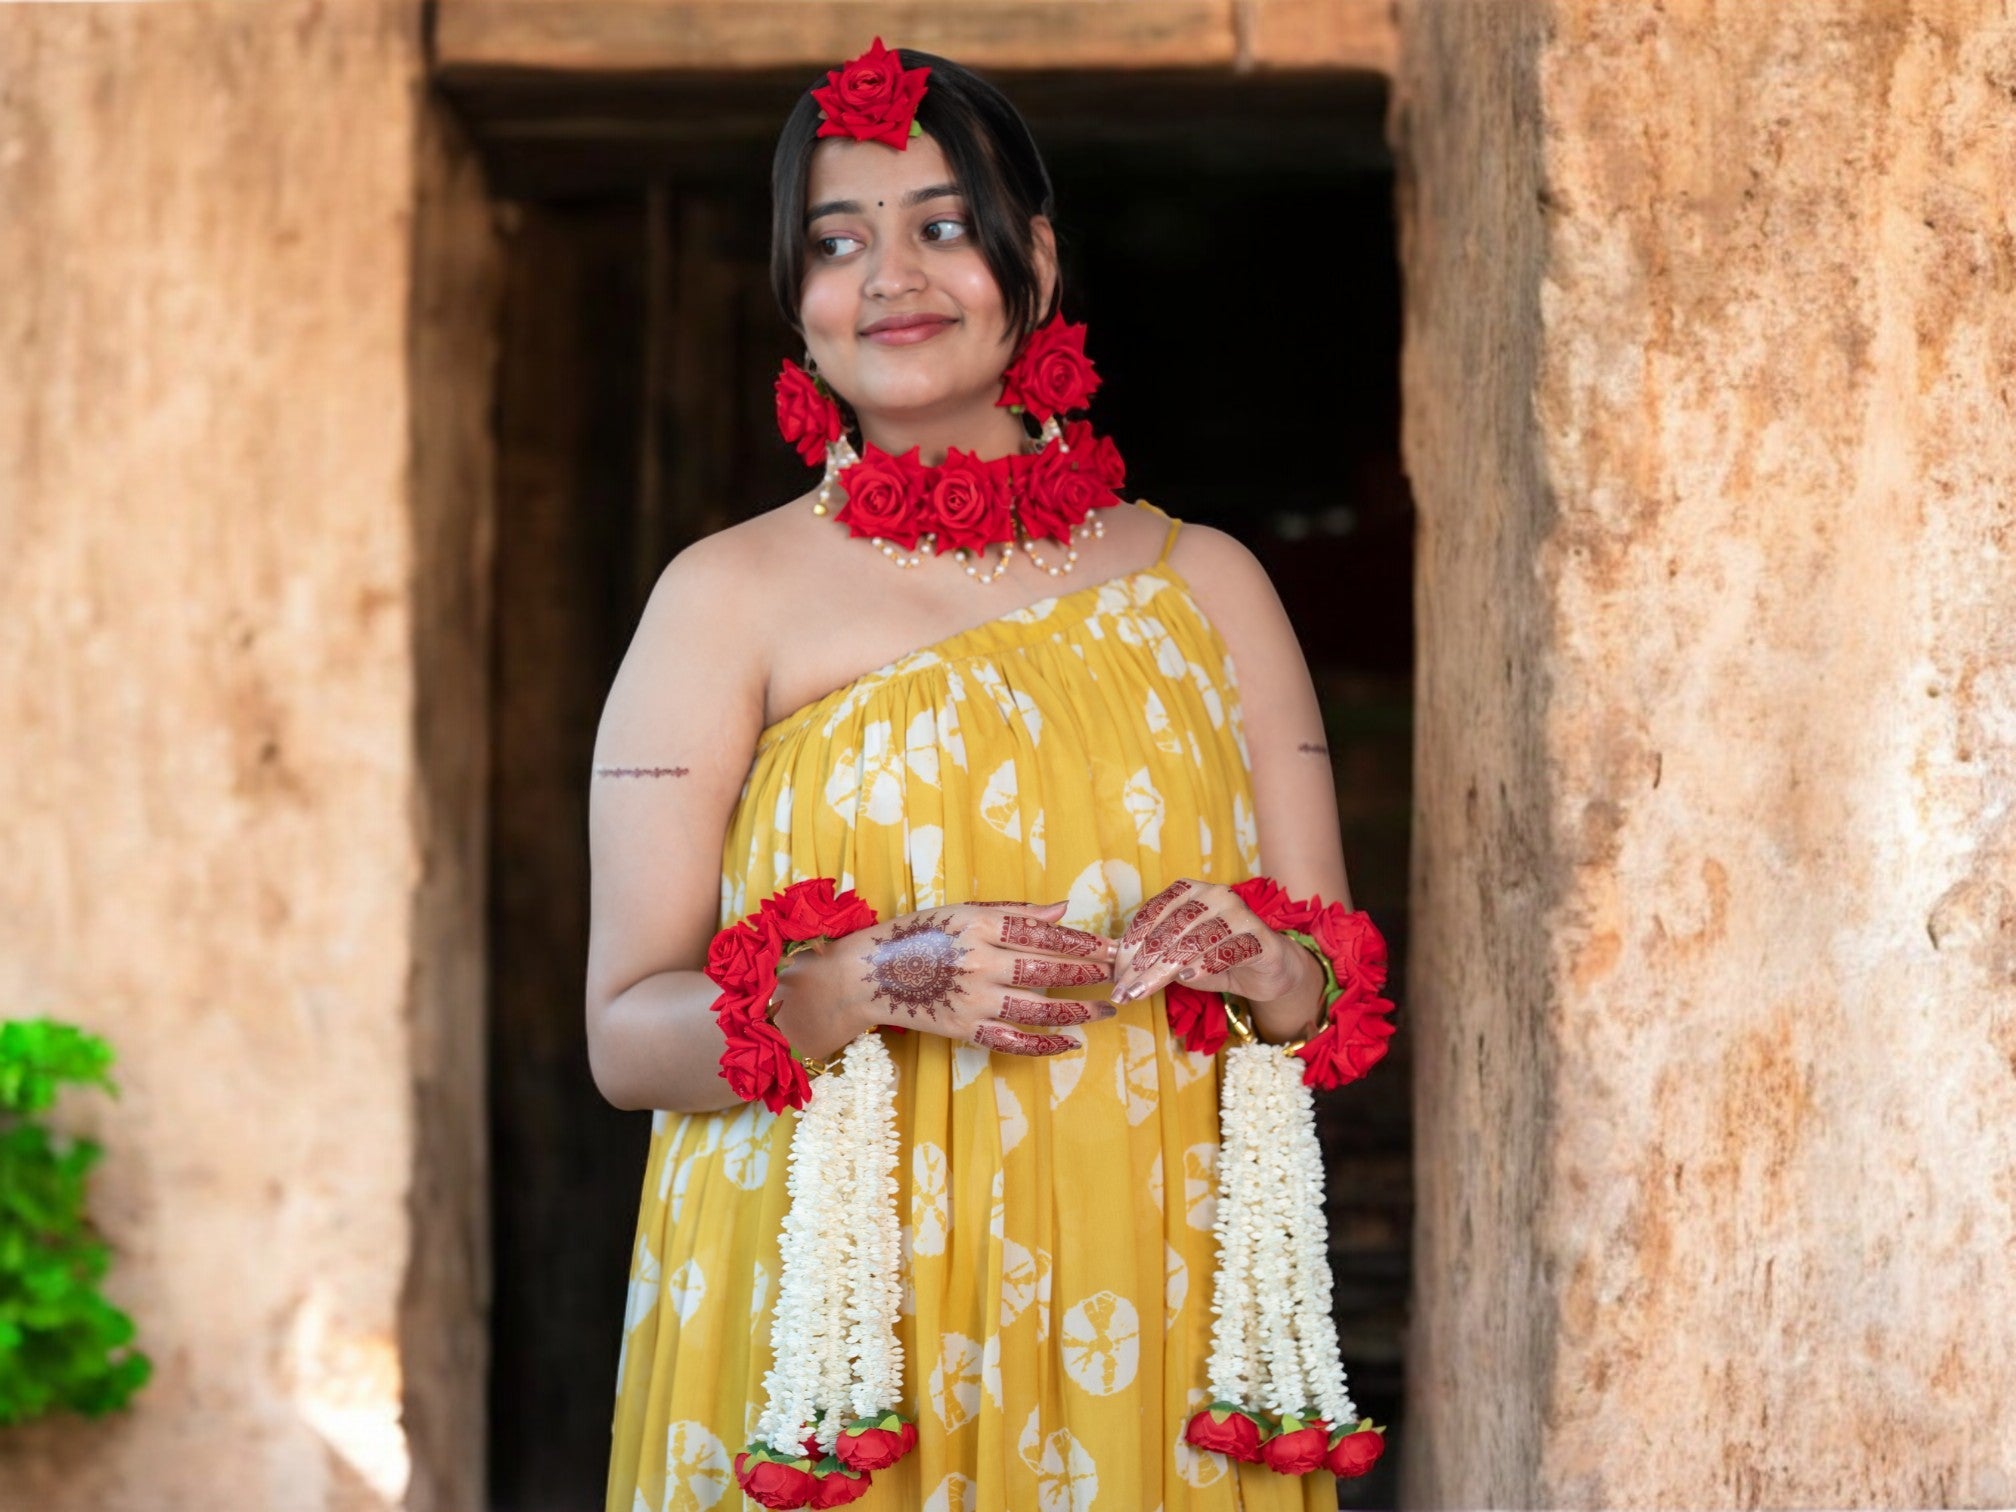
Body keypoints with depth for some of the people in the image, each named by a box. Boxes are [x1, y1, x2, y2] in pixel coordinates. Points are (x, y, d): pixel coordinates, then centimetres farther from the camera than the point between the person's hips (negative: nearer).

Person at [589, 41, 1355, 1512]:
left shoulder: (1203, 583, 9)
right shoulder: (731, 596, 1)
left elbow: (1336, 986, 10)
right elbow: (627, 1032, -5)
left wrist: (1262, 965, -12)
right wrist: (877, 984, -21)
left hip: (1138, 1321, 2)